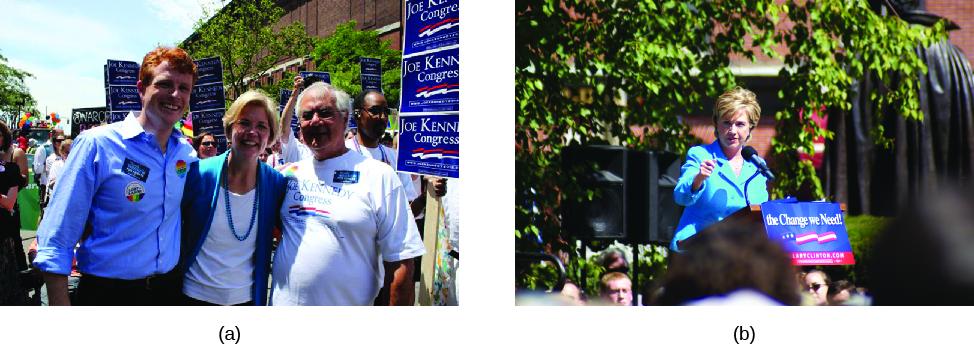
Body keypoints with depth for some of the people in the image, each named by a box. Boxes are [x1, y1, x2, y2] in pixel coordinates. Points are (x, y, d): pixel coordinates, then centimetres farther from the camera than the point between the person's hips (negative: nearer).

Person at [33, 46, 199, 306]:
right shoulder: (97, 144, -12)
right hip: (106, 294, -4)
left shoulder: (187, 152, 2)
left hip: (167, 290, 5)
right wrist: (60, 306, -17)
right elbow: (56, 241, -12)